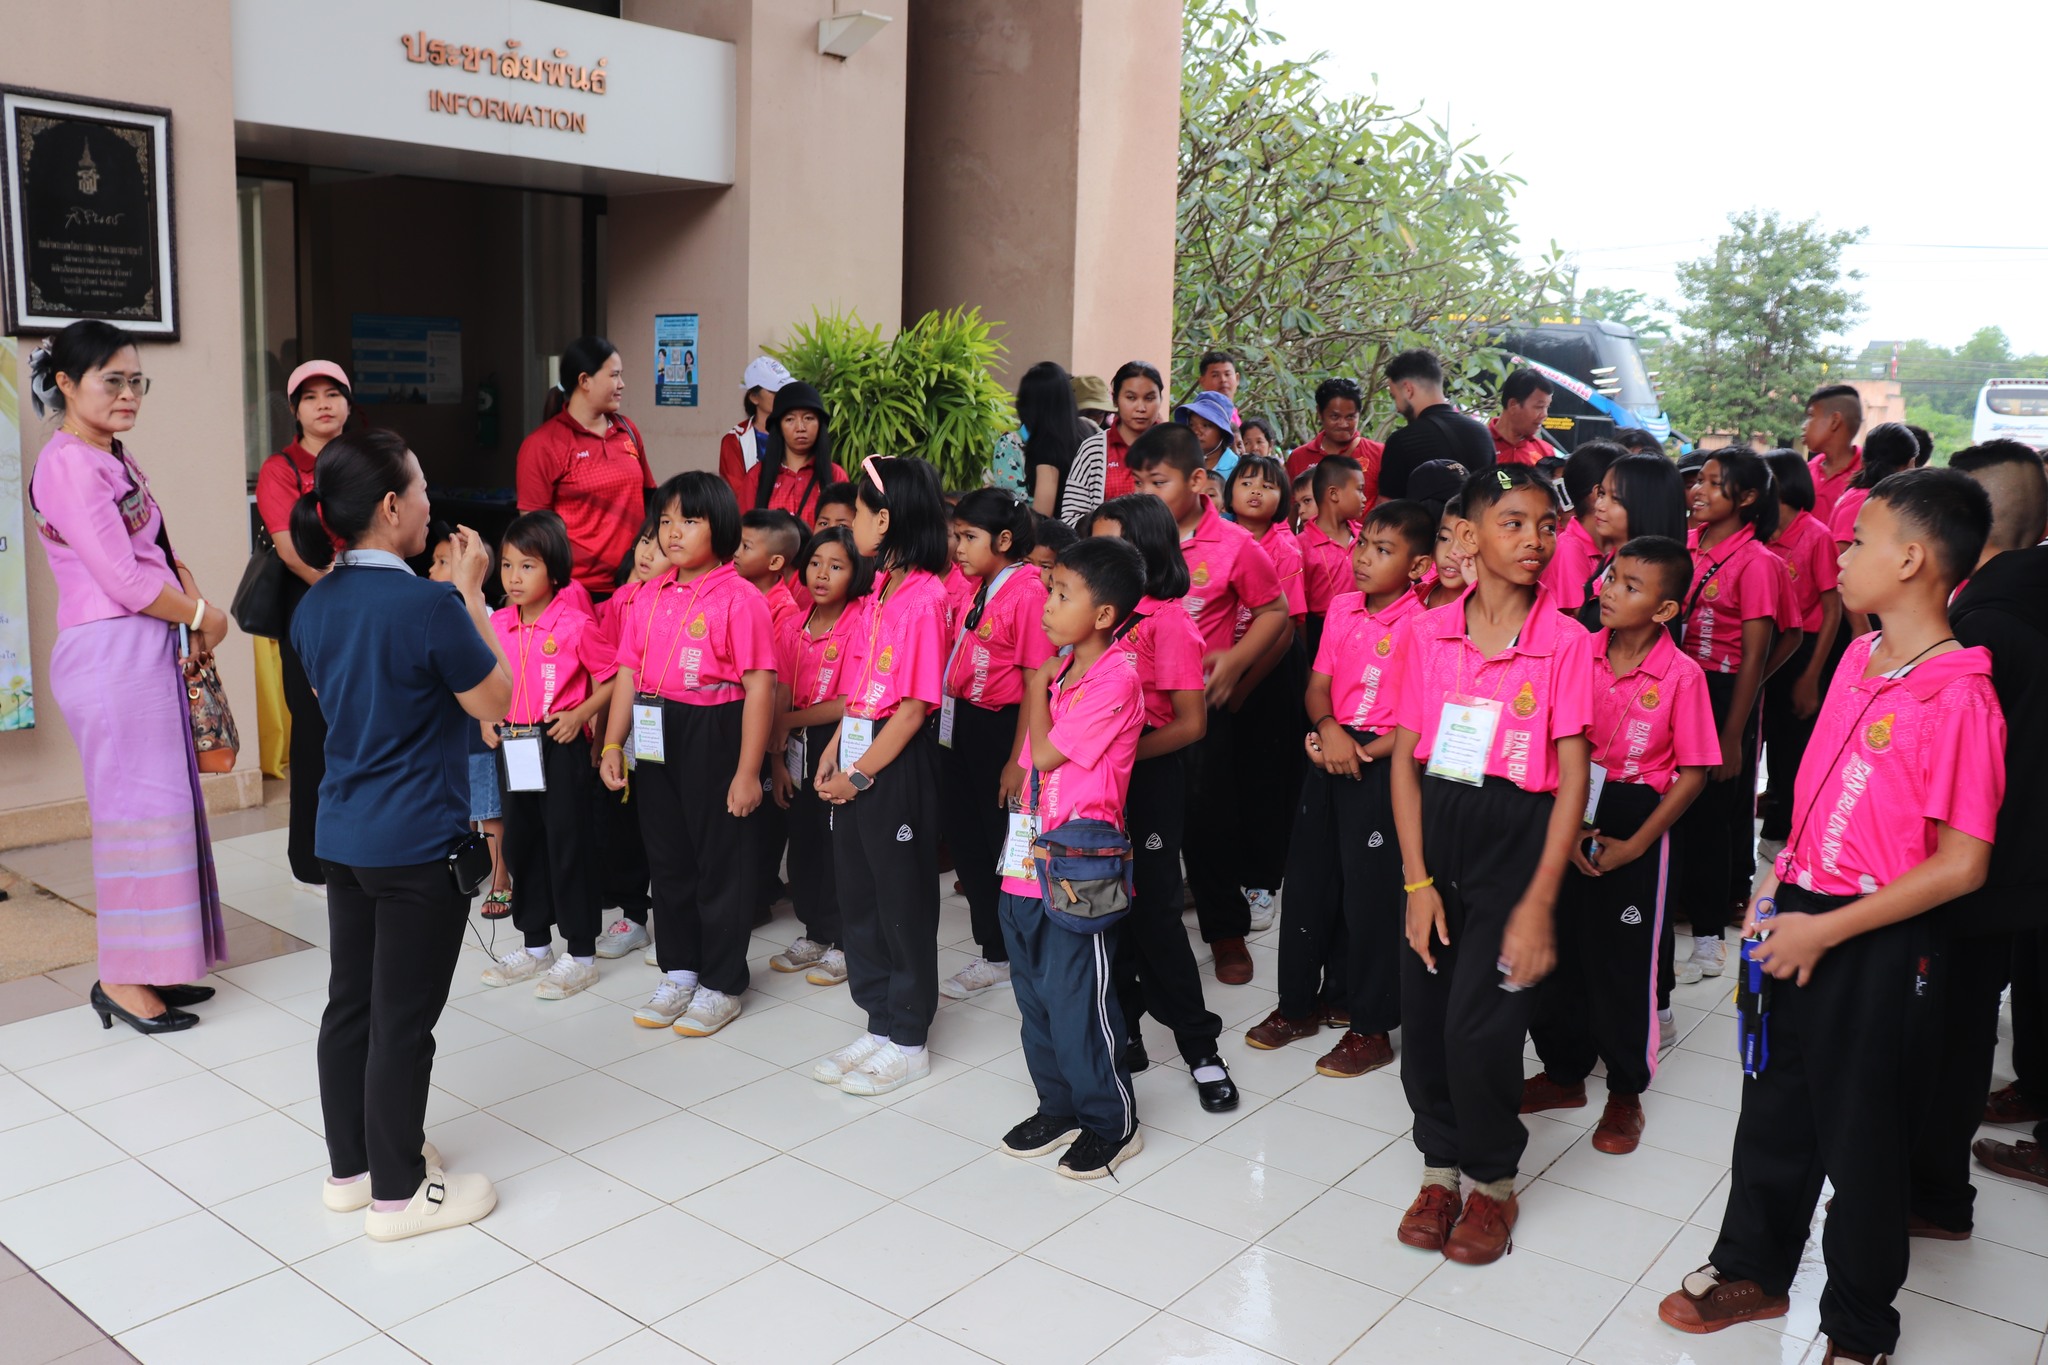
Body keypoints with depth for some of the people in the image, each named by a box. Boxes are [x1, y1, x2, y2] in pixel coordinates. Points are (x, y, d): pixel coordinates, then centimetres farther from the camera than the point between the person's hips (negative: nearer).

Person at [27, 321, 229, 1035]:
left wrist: (197, 610, 2)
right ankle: (122, 980, 7)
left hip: (150, 649, 10)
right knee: (137, 806, -4)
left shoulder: (114, 459, 17)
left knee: (163, 802, 13)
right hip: (112, 652, -10)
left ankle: (153, 966, 22)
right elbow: (121, 578, -18)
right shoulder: (68, 464, -13)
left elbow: (159, 551, 19)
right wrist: (204, 616, -5)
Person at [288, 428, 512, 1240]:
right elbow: (496, 701, -10)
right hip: (419, 844, -8)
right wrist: (472, 594, -6)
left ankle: (350, 1167, 31)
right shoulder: (430, 605, -21)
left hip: (343, 836, 8)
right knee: (403, 1020, 3)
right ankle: (398, 1192, 16)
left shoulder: (315, 605, 3)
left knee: (350, 1003, 17)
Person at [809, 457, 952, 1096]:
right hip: (858, 755, 9)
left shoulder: (924, 598, -18)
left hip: (898, 763, -9)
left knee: (904, 899, 4)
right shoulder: (879, 589, 9)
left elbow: (915, 705, -19)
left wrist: (862, 773, -15)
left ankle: (907, 1042, 18)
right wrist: (834, 752, 6)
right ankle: (879, 1024, 29)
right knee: (858, 893, 15)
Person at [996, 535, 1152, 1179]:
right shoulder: (1062, 665, 9)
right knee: (1035, 995, 16)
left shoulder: (1116, 676, -16)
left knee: (1077, 1001, 1)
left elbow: (1047, 753, -16)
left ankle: (1112, 1125, 18)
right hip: (1030, 862, 8)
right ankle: (1058, 1108, 32)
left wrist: (1038, 685, -7)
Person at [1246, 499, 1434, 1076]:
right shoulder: (1342, 607, 6)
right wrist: (1328, 728, -10)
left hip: (1383, 765, -6)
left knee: (1371, 890, 1)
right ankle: (1301, 1001, 30)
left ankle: (1370, 1025, 16)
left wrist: (1366, 752, -17)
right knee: (1309, 876, 13)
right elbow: (1318, 684, 10)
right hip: (1329, 756, 7)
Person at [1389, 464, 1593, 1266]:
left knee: (1480, 1027, -6)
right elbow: (1405, 757, 2)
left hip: (1517, 836, -3)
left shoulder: (1564, 642, -7)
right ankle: (1441, 1164, 30)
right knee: (1424, 1017, 6)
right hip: (1434, 831, 3)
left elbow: (1572, 780, -8)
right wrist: (1417, 879, -3)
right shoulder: (1425, 634, 0)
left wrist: (1539, 902, -11)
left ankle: (1493, 1182, 20)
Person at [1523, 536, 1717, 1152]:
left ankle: (1625, 1094, 23)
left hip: (1635, 822, -3)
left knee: (1625, 957, 5)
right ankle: (1564, 1071, 31)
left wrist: (1634, 846, -11)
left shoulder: (1681, 675, -11)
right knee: (1559, 945, 12)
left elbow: (1693, 772, -8)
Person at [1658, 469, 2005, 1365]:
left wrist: (1825, 929, -18)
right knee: (1776, 1105, 20)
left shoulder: (1959, 698, -20)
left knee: (1861, 1138, 9)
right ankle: (1754, 1269, 39)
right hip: (1801, 923, 7)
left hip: (1877, 947, -7)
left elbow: (1961, 864, -20)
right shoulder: (1858, 659, 4)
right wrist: (1780, 889, 5)